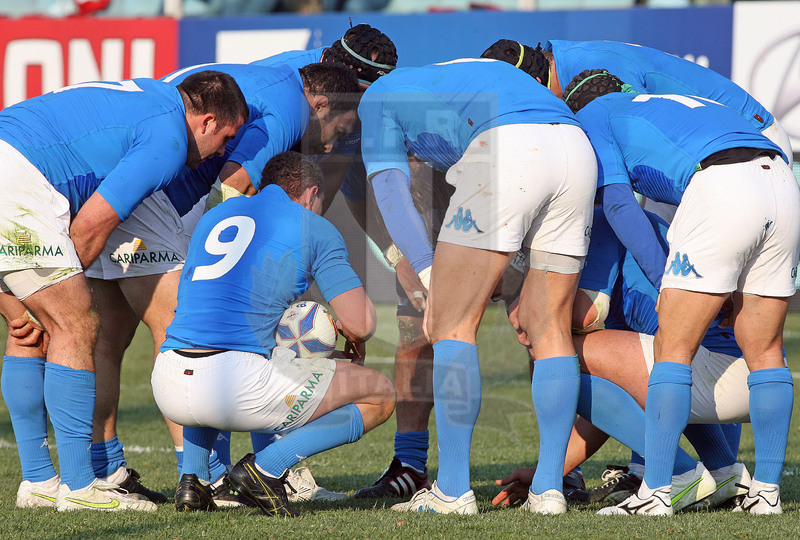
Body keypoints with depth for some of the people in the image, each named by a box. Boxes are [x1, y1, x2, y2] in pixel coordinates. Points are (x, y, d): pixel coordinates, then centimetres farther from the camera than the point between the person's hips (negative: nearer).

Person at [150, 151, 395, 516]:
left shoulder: (213, 216, 26)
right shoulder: (315, 229, 8)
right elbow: (360, 325, 3)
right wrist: (352, 336, 29)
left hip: (169, 390, 6)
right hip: (241, 385, -6)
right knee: (380, 397, 12)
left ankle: (192, 479, 21)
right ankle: (267, 467, -4)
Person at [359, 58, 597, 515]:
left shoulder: (378, 99, 24)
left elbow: (391, 194, 8)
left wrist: (432, 281, 0)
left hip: (508, 152, -7)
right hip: (577, 150, 7)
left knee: (453, 322, 2)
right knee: (551, 327, 14)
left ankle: (453, 490, 0)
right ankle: (549, 489, 10)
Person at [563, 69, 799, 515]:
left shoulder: (593, 116, 21)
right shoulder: (671, 105, 40)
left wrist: (663, 278, 13)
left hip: (721, 191, -7)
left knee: (673, 348, -1)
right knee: (764, 351, 14)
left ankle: (656, 492, -5)